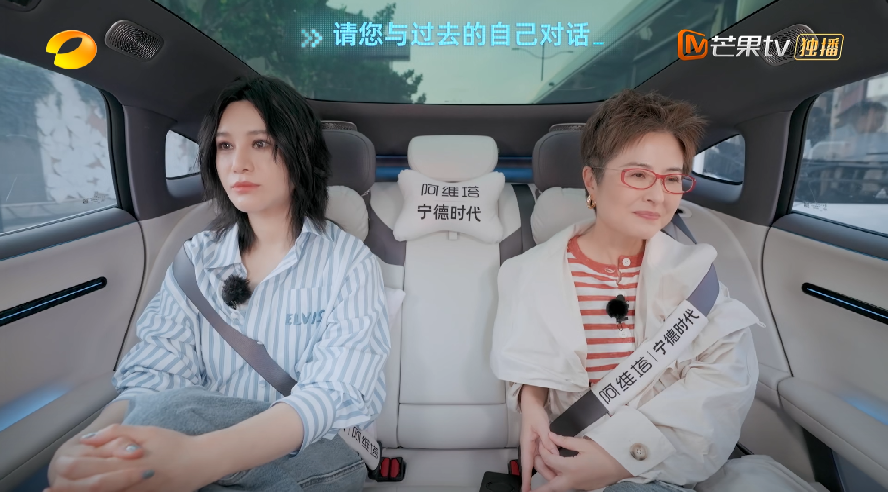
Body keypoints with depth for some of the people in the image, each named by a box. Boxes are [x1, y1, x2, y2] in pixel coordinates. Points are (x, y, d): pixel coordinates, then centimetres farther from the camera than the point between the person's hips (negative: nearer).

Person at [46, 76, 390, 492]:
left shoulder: (348, 262, -7)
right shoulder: (197, 258, 5)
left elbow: (335, 394, -18)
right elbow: (155, 373, -4)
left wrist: (199, 458, -36)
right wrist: (90, 442, -29)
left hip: (315, 457, -3)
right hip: (200, 453, 4)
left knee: (163, 413, -29)